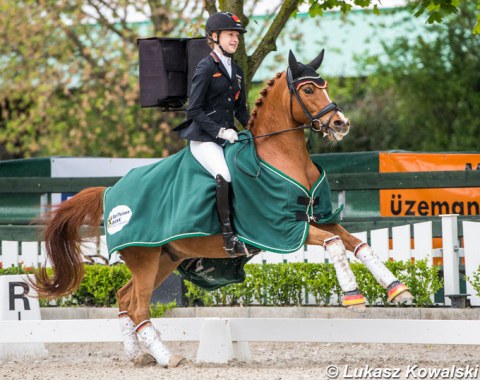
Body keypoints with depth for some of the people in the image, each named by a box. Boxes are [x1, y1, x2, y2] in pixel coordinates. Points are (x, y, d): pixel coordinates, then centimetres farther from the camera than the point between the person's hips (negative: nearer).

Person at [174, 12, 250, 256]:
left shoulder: (236, 71, 16)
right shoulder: (206, 68, -6)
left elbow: (241, 110, 21)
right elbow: (194, 110, -11)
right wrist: (219, 131, -19)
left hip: (227, 137, 8)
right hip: (203, 139, -8)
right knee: (225, 175, -30)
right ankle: (228, 235, -26)